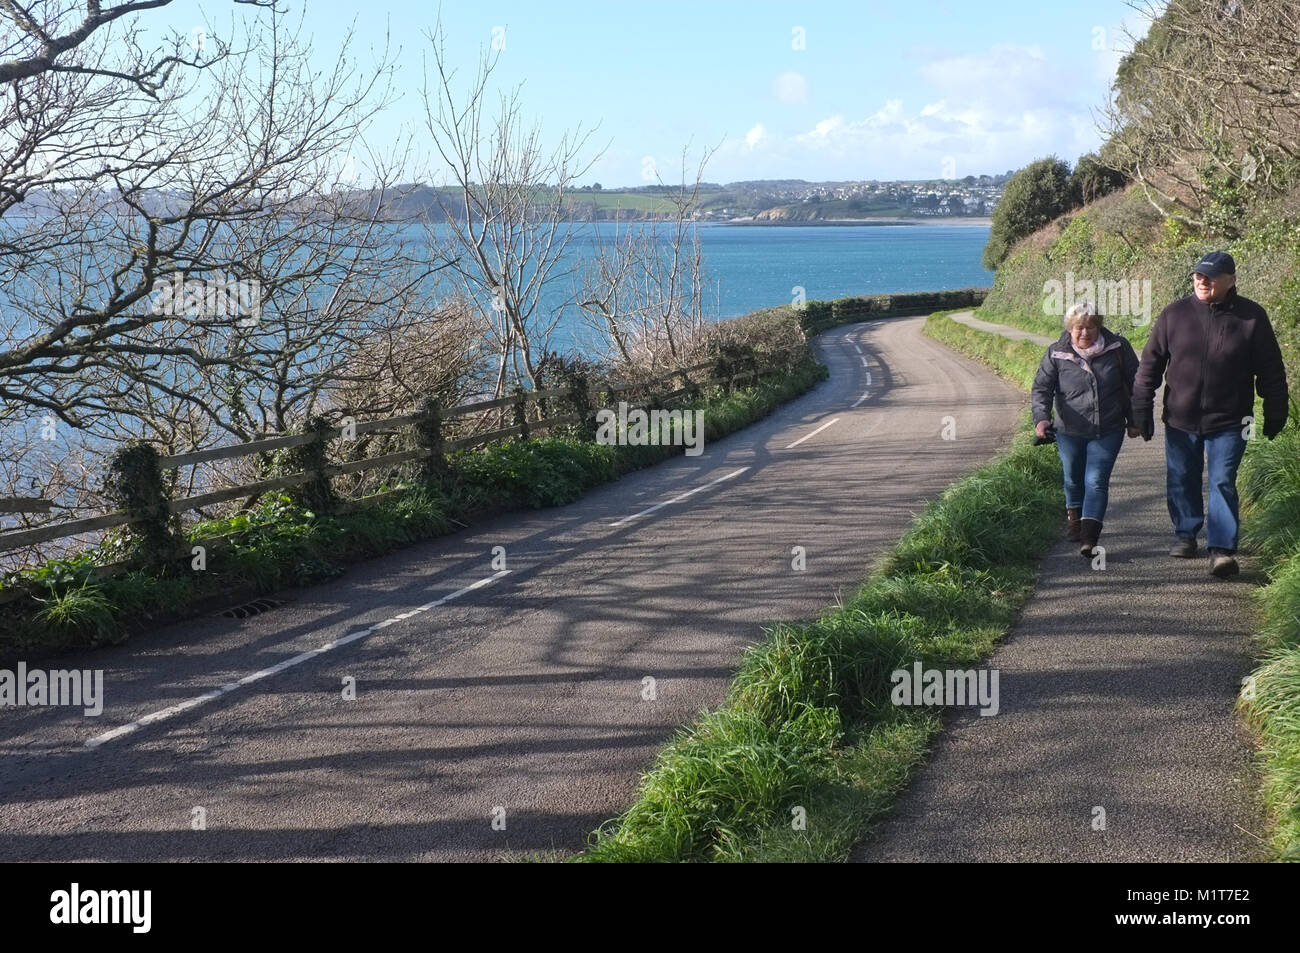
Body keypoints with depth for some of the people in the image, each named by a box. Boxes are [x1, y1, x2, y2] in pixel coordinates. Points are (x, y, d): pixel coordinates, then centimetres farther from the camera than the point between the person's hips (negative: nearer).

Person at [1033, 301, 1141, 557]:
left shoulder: (1117, 348, -4)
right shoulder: (1057, 353, -5)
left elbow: (1134, 384, 6)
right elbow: (1041, 387, -5)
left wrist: (1133, 420, 9)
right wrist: (1041, 417, -22)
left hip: (1107, 431, -1)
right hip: (1070, 431, 1)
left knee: (1096, 481, -11)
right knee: (1073, 479, 18)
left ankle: (1089, 537, -14)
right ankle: (1073, 516, 46)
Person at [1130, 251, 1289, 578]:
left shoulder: (1251, 317, -4)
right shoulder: (1175, 314, -1)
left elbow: (1271, 370, 3)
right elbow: (1151, 363, 5)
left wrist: (1275, 413, 5)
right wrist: (1142, 409, 3)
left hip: (1228, 422, -2)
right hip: (1180, 419, 2)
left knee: (1223, 483, -8)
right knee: (1181, 481, 13)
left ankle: (1222, 548, -6)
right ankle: (1186, 535, 32)